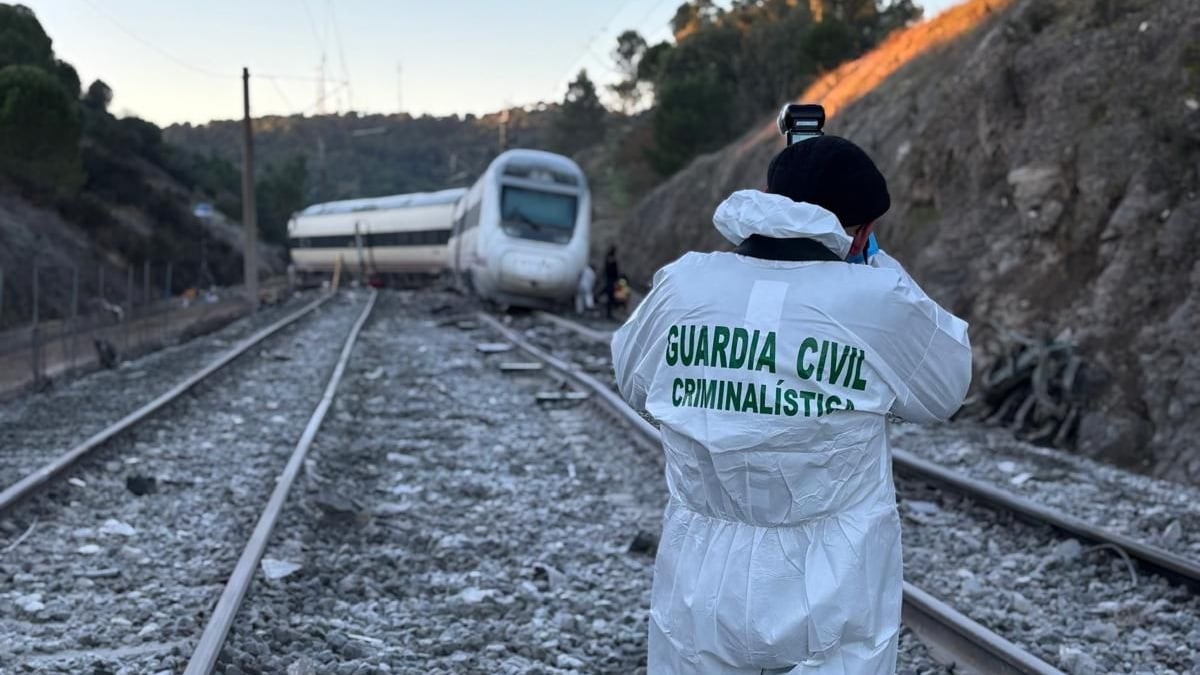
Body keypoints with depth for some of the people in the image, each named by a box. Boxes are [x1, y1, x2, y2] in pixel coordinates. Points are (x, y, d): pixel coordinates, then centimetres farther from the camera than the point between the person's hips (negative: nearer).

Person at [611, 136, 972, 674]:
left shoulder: (684, 283, -4)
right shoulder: (879, 299, -12)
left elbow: (631, 382, 14)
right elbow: (946, 392, 7)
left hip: (700, 596, 2)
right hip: (832, 604, -2)